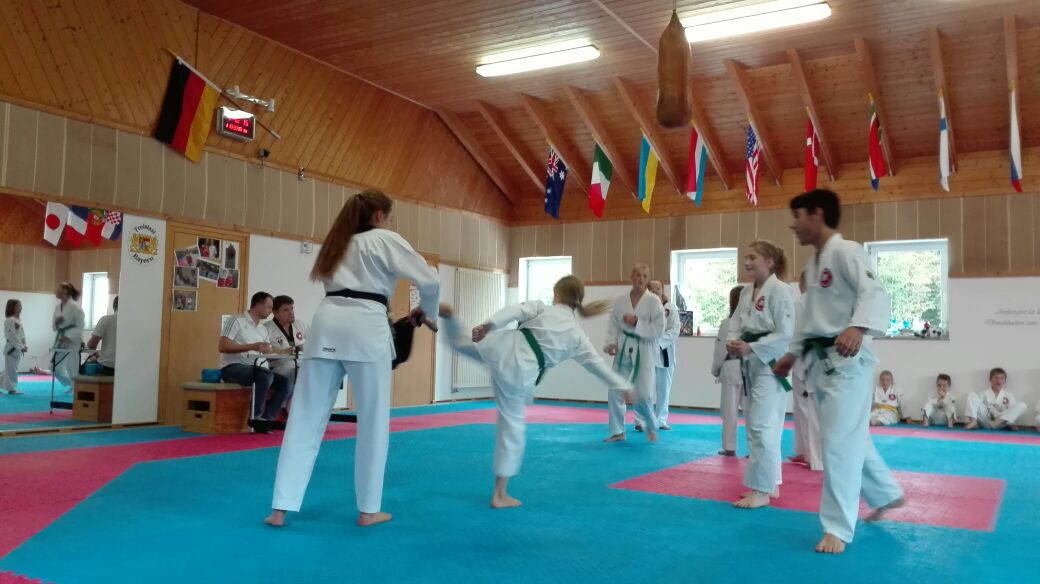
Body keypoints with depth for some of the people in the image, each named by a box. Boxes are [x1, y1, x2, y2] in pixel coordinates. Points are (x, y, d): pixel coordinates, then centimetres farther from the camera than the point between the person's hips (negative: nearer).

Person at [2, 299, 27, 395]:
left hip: (18, 348, 9)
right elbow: (12, 336, -20)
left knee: (12, 368, 14)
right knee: (11, 369, -1)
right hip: (11, 348, -9)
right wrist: (21, 347, -20)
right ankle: (12, 388, 5)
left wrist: (24, 345, 7)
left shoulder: (18, 320, 13)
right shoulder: (9, 320, -15)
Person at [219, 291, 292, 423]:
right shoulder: (237, 320, -2)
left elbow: (268, 351, 14)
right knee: (266, 375, -33)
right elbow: (223, 347, -13)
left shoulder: (263, 328, 21)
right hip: (233, 368, -8)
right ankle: (256, 417, -23)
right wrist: (252, 346, -20)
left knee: (284, 381, -13)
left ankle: (266, 419, -18)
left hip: (257, 369, 8)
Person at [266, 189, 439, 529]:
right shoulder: (385, 240, 8)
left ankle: (280, 509, 8)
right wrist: (425, 311, 21)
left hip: (327, 325, 6)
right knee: (373, 421, 7)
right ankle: (368, 510, 15)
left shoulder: (338, 243, 27)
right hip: (365, 328, -5)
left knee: (306, 419, 7)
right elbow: (429, 280, 3)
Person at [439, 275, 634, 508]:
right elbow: (598, 364, 18)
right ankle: (500, 495, 17)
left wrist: (489, 324, -24)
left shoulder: (540, 307, 10)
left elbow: (514, 311, -9)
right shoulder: (577, 336, 14)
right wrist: (624, 385, 28)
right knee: (512, 425, 10)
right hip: (521, 373, 1)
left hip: (505, 348, -1)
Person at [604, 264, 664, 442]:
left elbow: (659, 330, -10)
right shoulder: (621, 301, 4)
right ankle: (617, 431, 19)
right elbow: (613, 325, 7)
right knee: (615, 392, 3)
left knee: (643, 395, -8)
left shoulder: (654, 301, -7)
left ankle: (651, 426, 22)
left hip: (644, 350, -4)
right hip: (624, 349, 4)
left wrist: (636, 323, -18)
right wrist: (611, 343, -8)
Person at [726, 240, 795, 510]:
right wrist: (732, 343, -10)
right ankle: (770, 484, 27)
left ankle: (761, 491, -1)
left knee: (762, 426, -10)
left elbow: (785, 334, -17)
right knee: (762, 427, 15)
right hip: (751, 366, 8)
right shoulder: (746, 292, 11)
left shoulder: (780, 291, -13)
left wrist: (750, 348, -21)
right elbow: (735, 324, 11)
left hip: (771, 365, -8)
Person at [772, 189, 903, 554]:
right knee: (851, 438, 19)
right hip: (821, 361, 10)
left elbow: (874, 293, -27)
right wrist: (793, 354, 25)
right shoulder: (814, 262, 16)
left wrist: (858, 328, -45)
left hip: (847, 361, -10)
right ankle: (886, 494, 39)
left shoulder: (846, 251, -13)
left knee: (840, 442, -8)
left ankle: (838, 528, 1)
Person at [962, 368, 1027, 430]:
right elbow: (978, 406, 3)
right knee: (972, 395, -12)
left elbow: (1012, 412, 4)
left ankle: (997, 422, -32)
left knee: (1022, 405, -17)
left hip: (1001, 422, 0)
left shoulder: (1009, 395, 11)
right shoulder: (984, 393, 9)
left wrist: (1011, 423, -14)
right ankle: (973, 422, -31)